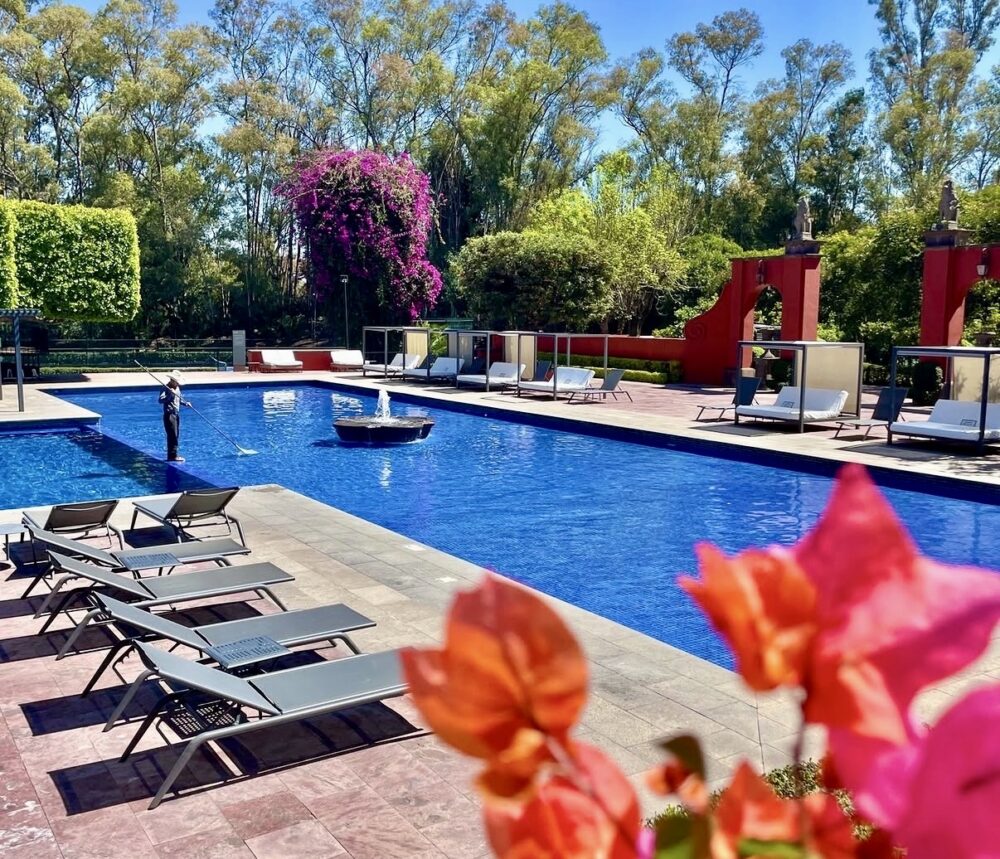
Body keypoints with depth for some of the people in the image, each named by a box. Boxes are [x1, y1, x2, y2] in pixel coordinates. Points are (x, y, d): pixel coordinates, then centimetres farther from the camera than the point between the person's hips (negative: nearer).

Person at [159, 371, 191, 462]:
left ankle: (173, 454, 21)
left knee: (176, 436, 13)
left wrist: (186, 403, 8)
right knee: (172, 436, -10)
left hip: (176, 414, 9)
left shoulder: (177, 388, 13)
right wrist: (170, 394, -37)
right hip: (169, 415, -9)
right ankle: (172, 456, -8)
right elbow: (160, 400, -27)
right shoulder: (166, 389, -14)